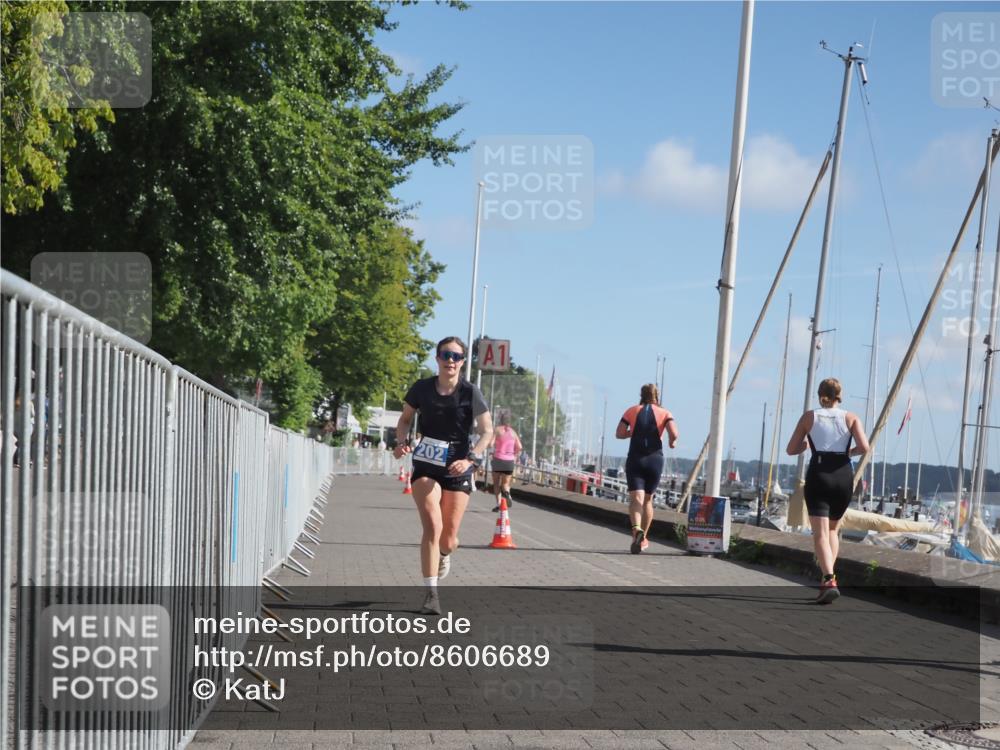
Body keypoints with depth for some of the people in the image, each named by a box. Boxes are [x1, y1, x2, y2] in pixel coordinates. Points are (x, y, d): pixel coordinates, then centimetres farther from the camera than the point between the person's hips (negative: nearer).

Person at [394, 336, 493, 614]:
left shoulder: (470, 393, -7)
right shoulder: (422, 388, -2)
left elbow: (487, 431, -8)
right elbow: (405, 418, 12)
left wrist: (470, 458, -22)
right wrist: (402, 442, -8)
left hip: (457, 469, 0)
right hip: (426, 467, 0)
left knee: (449, 539, 5)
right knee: (432, 527, -19)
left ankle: (443, 554, 44)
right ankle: (431, 594, -14)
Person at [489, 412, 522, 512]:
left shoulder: (497, 430, -4)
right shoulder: (512, 432, 7)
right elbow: (519, 447, 2)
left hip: (498, 459, -2)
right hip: (509, 461, 2)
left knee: (496, 484, 12)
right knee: (505, 484, 10)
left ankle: (498, 503, -1)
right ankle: (506, 492, -24)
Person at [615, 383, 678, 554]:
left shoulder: (632, 411, 6)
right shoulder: (664, 413, 4)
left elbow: (619, 434, -1)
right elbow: (674, 433, -13)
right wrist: (672, 442, 9)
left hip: (635, 459, -1)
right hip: (655, 460, 1)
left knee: (636, 499, -11)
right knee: (648, 500, 17)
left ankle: (636, 530, -38)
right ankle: (643, 539, 22)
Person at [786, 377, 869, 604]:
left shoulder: (809, 417, 5)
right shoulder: (850, 418, 6)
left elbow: (792, 449, 5)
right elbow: (864, 448, -8)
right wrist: (850, 451, 12)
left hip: (818, 476, -2)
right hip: (843, 476, 2)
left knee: (820, 533, -8)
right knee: (832, 528, 22)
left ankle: (829, 580, -27)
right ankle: (829, 574, 13)